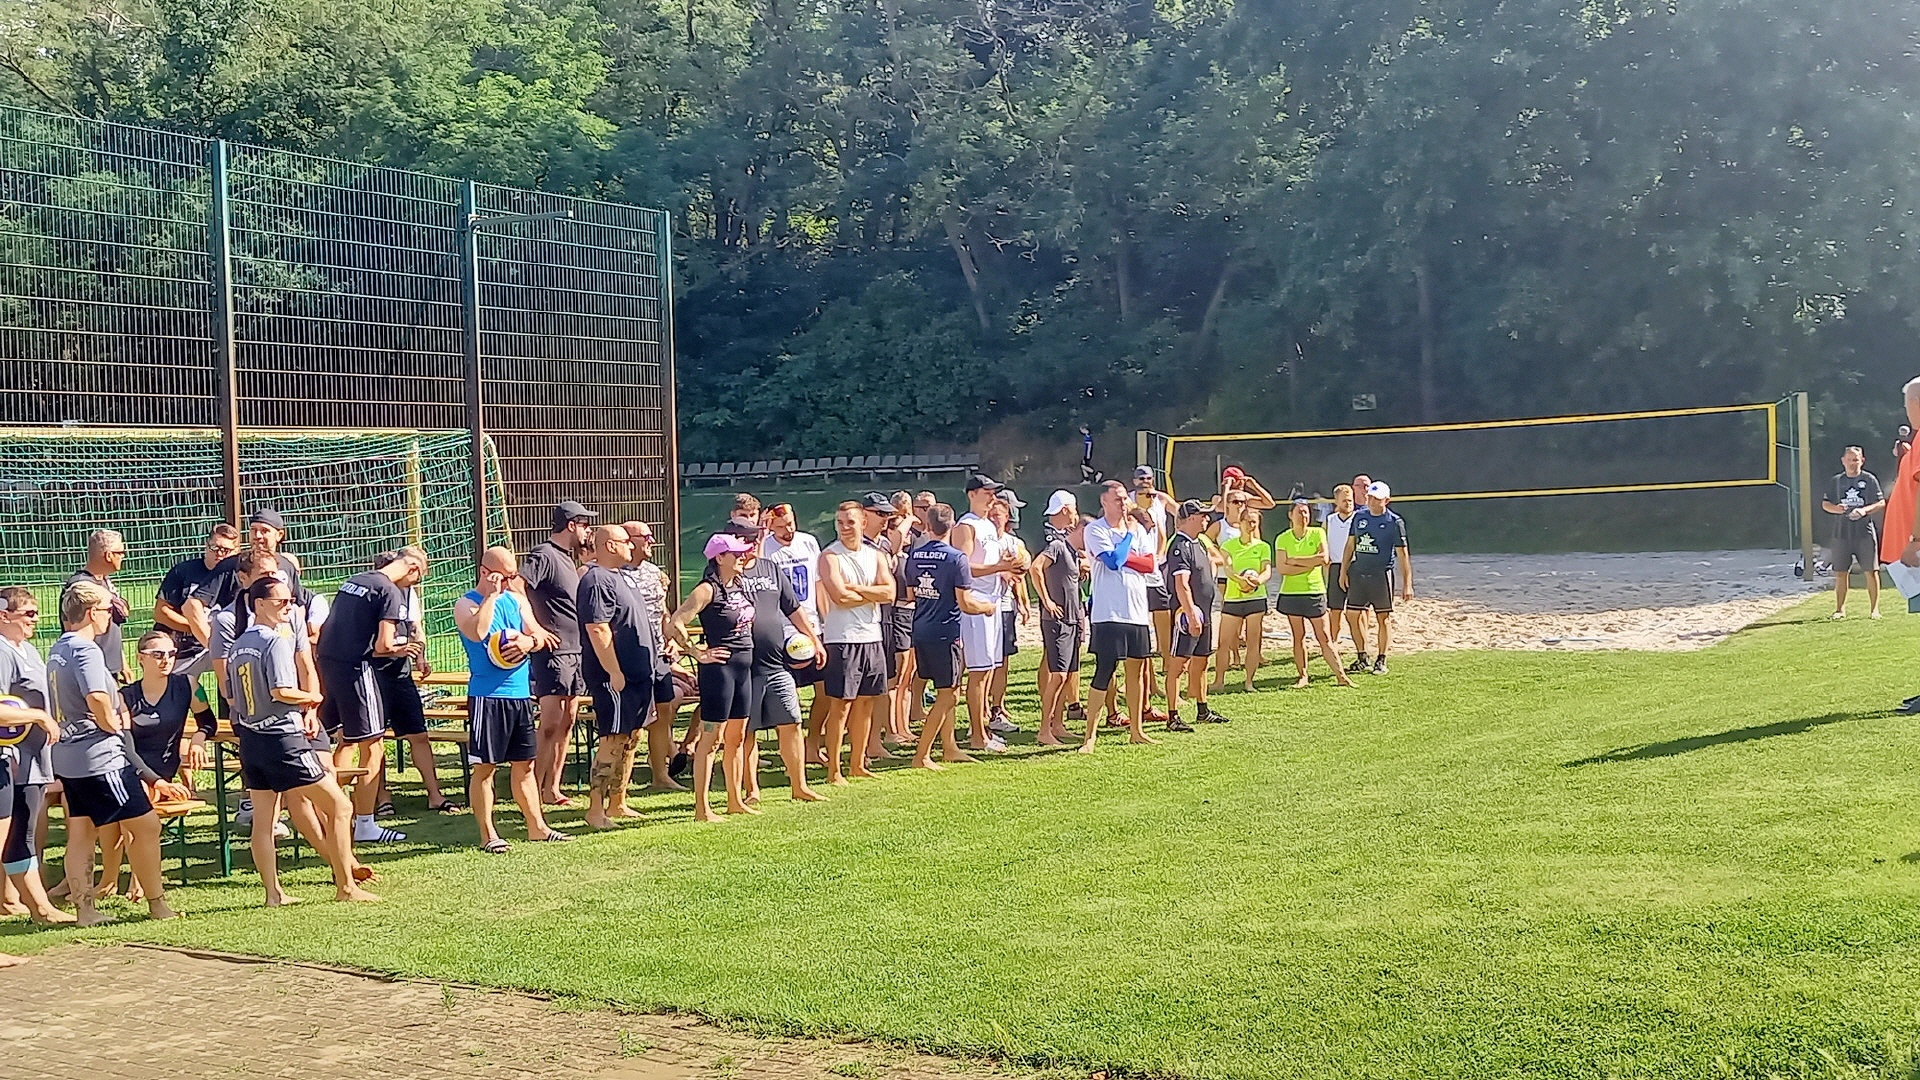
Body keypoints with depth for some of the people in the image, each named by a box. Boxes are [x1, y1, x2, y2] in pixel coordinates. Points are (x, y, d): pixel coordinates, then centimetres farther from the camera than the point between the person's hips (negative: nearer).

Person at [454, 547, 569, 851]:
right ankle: (487, 834, 6)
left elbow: (538, 634, 12)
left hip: (521, 693, 6)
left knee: (524, 764, 13)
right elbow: (478, 633, -24)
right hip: (487, 697, -6)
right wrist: (491, 595, -17)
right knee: (485, 767, -1)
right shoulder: (465, 604, -4)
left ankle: (537, 826, 20)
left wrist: (529, 641, -11)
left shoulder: (516, 600, 14)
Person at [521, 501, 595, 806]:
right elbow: (516, 587, -23)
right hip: (554, 650, -9)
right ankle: (534, 793, -8)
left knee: (567, 721, 10)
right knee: (550, 724, -11)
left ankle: (552, 790, 17)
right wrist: (535, 630, -21)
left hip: (576, 651, 9)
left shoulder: (568, 557, 18)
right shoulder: (544, 555, -11)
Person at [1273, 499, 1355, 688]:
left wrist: (1295, 560, -9)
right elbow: (1282, 568, -9)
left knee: (1325, 637, -1)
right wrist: (1309, 565, -13)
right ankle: (1302, 676, 12)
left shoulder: (1318, 533, 2)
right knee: (1298, 636, 5)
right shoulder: (1282, 539, 2)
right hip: (1291, 593, 1)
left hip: (1315, 592, -1)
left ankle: (1341, 675, 1)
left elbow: (1324, 558, -12)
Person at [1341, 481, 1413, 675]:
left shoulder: (1394, 522, -7)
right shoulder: (1359, 517, 8)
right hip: (1358, 572, 5)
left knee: (1383, 618, 1)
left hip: (1381, 574, -5)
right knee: (1352, 615, 5)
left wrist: (1407, 584, -12)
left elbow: (1402, 554, -8)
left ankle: (1381, 660, 10)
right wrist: (1343, 571, 10)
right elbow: (1350, 545, 16)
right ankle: (1362, 657, 17)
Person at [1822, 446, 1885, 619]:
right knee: (1840, 572, 4)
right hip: (1841, 532, 2)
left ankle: (1874, 608, 7)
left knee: (1871, 571, -1)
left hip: (1865, 533, -2)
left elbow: (1881, 503, 0)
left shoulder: (1870, 479, 2)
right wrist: (1835, 508, -12)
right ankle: (1840, 608, 12)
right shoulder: (1835, 481, 9)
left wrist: (1865, 510, -18)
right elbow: (1825, 503, 11)